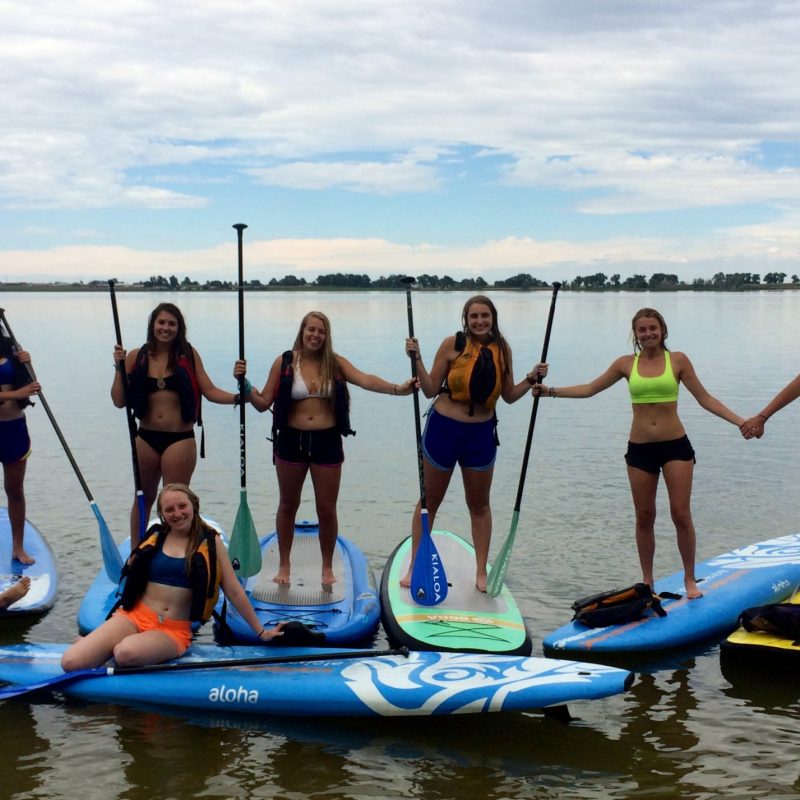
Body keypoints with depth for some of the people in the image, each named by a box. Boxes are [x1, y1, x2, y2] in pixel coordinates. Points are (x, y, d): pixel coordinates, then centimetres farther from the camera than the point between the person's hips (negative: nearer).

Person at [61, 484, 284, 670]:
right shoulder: (155, 537, 8)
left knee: (126, 654, -36)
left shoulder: (209, 542, 2)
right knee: (71, 662, -20)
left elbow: (234, 591, 4)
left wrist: (261, 632, 5)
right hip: (135, 616, 2)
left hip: (174, 630, -2)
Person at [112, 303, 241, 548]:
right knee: (143, 500, 18)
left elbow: (210, 391, -4)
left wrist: (237, 397, -20)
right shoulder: (137, 357, 0)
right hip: (146, 438, 3)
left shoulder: (188, 354, -3)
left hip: (180, 438, -3)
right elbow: (119, 401, 0)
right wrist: (119, 368, -11)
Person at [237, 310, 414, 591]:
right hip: (291, 440, 0)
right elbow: (263, 403, -1)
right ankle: (284, 566, 30)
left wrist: (396, 388, -32)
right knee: (288, 505, 14)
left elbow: (365, 380, -16)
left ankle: (327, 568, 24)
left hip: (326, 442, 0)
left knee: (327, 509, 5)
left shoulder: (335, 363, -1)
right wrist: (245, 384, -17)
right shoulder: (284, 362, -3)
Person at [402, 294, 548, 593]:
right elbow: (431, 390, -6)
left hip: (481, 434, 3)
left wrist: (531, 379, -5)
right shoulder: (453, 344, -8)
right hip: (443, 429, -3)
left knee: (479, 505, 12)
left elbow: (508, 396, 9)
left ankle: (481, 572, 22)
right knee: (429, 502, 9)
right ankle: (414, 566, 21)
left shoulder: (502, 350, 2)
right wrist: (417, 360, -17)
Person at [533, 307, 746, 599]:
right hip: (640, 448, 2)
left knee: (681, 514, -4)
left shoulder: (678, 360, -1)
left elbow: (704, 398, 0)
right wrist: (551, 391, 1)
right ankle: (647, 582, 19)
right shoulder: (626, 364, 4)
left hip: (675, 446, -2)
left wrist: (739, 421, -7)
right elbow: (590, 389, 7)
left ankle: (690, 579, 10)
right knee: (644, 517, 7)